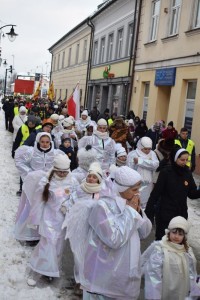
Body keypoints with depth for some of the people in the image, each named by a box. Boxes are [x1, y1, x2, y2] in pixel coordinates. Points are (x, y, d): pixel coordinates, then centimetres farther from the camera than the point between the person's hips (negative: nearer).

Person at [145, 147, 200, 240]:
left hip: (181, 214, 4)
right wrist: (148, 212, -14)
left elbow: (192, 194, 4)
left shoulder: (187, 173, 1)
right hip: (165, 213, -4)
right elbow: (155, 193, -12)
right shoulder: (166, 172, -13)